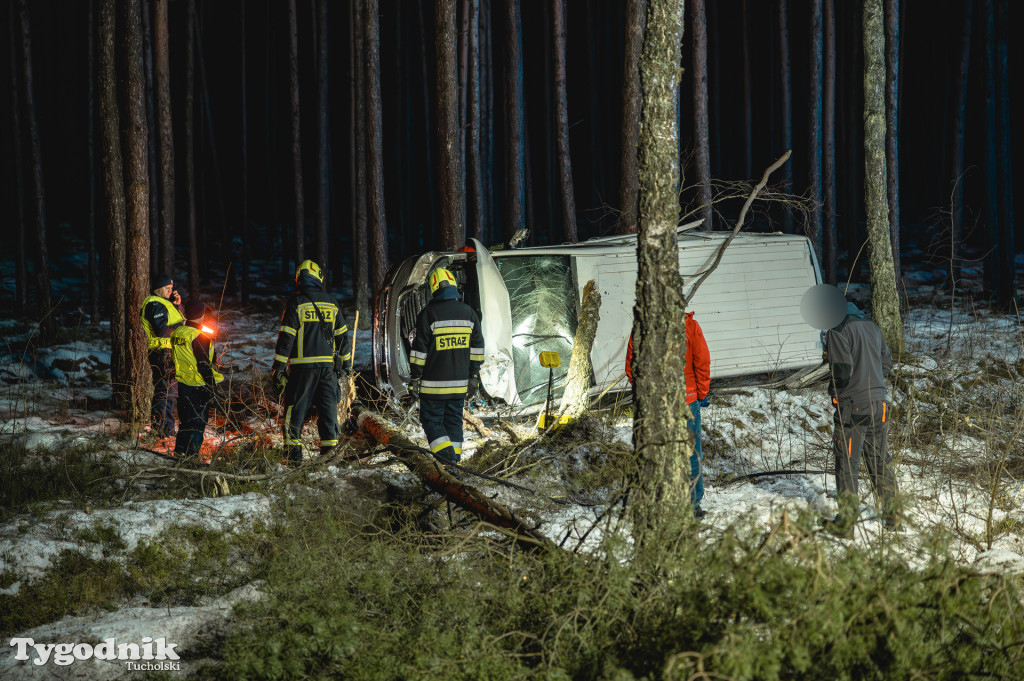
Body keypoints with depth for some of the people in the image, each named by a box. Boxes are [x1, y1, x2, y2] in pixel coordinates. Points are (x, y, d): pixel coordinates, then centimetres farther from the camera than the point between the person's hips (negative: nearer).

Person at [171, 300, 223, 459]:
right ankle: (190, 452, 2)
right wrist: (212, 384, -12)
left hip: (182, 383, 8)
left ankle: (180, 449, 23)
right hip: (198, 385, -8)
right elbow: (204, 364, -19)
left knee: (185, 418, 18)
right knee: (198, 420, 1)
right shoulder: (200, 337, -19)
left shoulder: (176, 334, 5)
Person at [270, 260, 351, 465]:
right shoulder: (331, 302, 8)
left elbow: (286, 337, -8)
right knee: (328, 406, 9)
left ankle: (293, 449, 0)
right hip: (328, 364, 3)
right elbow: (342, 335, 13)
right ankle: (329, 446, 7)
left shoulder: (295, 302, -5)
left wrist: (278, 367, -5)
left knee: (296, 407, 3)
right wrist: (345, 362, 22)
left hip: (302, 365, -3)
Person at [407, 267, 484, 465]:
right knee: (454, 417, 15)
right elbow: (477, 347, 9)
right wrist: (474, 376, 16)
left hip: (434, 382, -4)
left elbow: (419, 350, -10)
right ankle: (455, 454, 15)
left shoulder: (428, 314, -11)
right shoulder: (468, 313, 4)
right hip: (459, 381, 4)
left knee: (431, 418, 5)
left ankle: (445, 450, -9)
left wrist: (415, 378, -4)